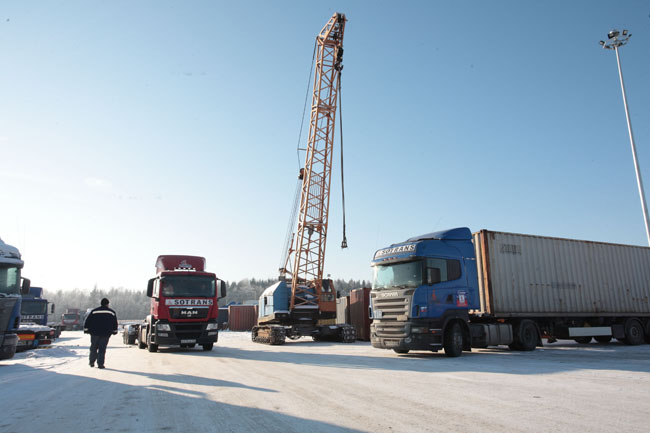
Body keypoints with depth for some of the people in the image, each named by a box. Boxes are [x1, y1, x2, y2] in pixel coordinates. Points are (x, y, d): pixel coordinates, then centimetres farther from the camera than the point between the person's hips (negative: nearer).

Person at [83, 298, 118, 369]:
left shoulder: (94, 311, 5)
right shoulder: (112, 312, 5)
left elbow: (87, 321, 4)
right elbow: (115, 323, 10)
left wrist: (86, 330, 12)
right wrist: (114, 331, 20)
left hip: (95, 333, 1)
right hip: (105, 334, -1)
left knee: (93, 348, 16)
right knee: (102, 349, 0)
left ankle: (92, 362, 17)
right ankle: (100, 364, -4)